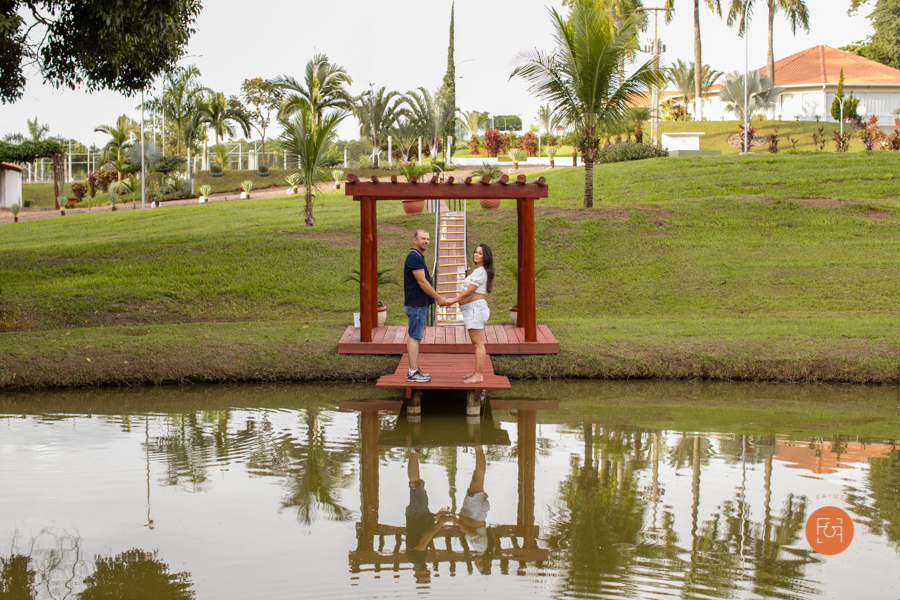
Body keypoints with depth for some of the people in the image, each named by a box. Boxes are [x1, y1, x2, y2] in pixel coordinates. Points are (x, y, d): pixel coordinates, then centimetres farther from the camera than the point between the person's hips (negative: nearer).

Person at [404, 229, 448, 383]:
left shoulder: (418, 257, 17)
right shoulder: (414, 257, -16)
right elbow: (422, 282, -19)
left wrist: (437, 298, 18)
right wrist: (438, 298, -13)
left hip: (419, 304, 10)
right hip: (416, 305, -10)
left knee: (414, 337, 12)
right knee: (415, 337, -9)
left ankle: (414, 370, 16)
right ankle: (413, 373, -9)